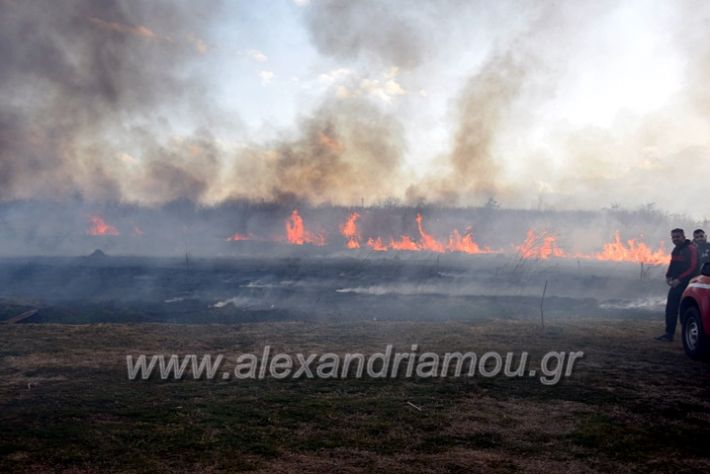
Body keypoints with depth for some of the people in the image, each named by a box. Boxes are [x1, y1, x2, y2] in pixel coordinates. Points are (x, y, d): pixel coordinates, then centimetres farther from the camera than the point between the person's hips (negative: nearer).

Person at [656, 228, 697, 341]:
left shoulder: (691, 249, -12)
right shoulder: (676, 250, 15)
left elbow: (692, 267, -18)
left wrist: (679, 279, -23)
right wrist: (668, 276, 6)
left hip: (685, 284, -9)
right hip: (676, 284, 9)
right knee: (670, 309, 9)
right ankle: (669, 333, 15)